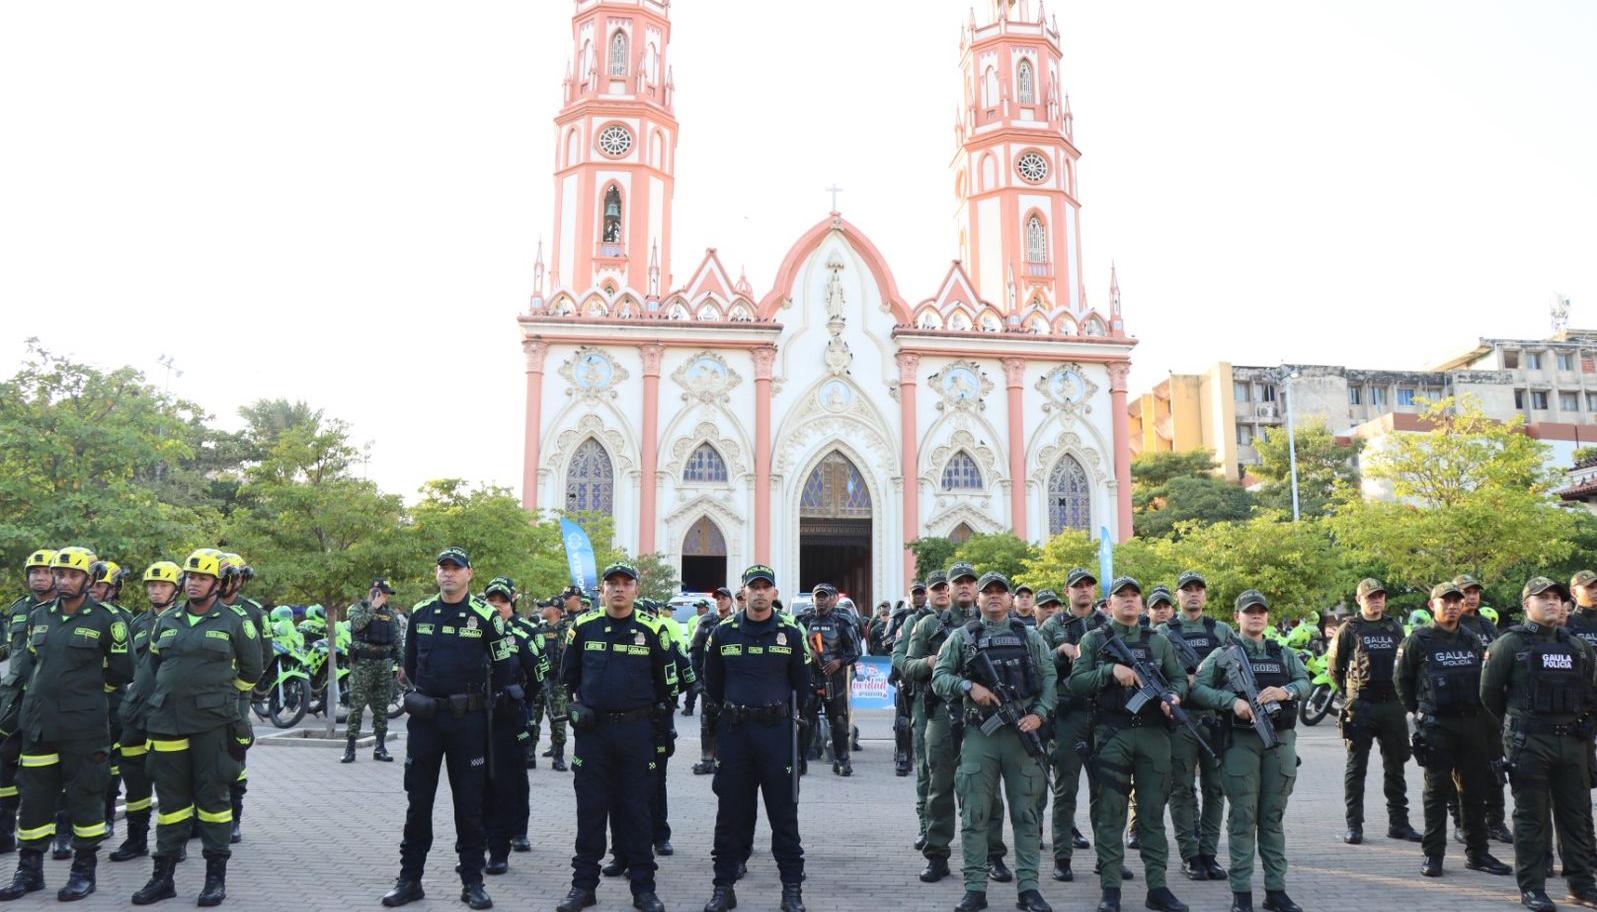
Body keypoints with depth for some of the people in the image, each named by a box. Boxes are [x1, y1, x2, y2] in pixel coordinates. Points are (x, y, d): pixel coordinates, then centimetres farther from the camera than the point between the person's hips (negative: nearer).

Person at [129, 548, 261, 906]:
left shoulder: (235, 620, -1)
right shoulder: (166, 621, 12)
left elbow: (251, 669, 7)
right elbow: (154, 665, 24)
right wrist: (164, 699, 18)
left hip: (213, 724, -4)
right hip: (167, 722, 4)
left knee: (213, 796, 1)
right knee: (170, 798, 10)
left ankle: (216, 877, 9)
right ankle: (163, 876, 20)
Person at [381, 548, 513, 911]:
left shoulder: (485, 615, -5)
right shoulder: (420, 612, 6)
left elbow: (502, 666, 1)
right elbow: (410, 662, 18)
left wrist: (480, 700, 5)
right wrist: (419, 697, 12)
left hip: (468, 720, -3)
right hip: (424, 718, 3)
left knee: (469, 802, 4)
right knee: (418, 800, 9)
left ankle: (472, 881, 13)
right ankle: (410, 878, 20)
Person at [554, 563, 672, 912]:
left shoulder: (651, 630, -1)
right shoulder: (583, 627, 2)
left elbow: (667, 680, 9)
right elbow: (568, 674, 15)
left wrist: (657, 720, 7)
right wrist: (575, 706, 4)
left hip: (636, 730, -1)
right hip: (592, 729, 1)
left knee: (637, 808, 5)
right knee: (590, 808, 7)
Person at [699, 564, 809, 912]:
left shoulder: (791, 632, -1)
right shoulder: (722, 632, 1)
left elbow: (801, 683, 9)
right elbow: (712, 683, 13)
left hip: (777, 730, -1)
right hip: (733, 730, 1)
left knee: (784, 811, 4)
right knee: (730, 811, 8)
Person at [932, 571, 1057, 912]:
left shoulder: (1030, 636, 10)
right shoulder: (962, 637, 6)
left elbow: (1049, 678, 6)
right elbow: (939, 678, 1)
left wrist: (1039, 714, -9)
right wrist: (969, 686, -16)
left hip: (1022, 731, 1)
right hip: (978, 733, -1)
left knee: (1027, 814, 5)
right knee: (974, 816, 1)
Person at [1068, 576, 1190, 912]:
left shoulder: (1158, 640, 12)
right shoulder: (1093, 640, 4)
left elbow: (1179, 677, 13)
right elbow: (1076, 682, -3)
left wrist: (1174, 695, -9)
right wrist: (1110, 670, -16)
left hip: (1154, 734, 2)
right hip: (1111, 735, -2)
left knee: (1153, 813, 7)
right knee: (1110, 815, 2)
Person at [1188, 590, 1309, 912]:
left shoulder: (1284, 654, 15)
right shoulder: (1223, 655, 4)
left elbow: (1305, 683, 4)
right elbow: (1197, 688, -3)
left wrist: (1285, 691, -16)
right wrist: (1232, 701, -15)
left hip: (1280, 740, 3)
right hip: (1240, 741, -3)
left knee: (1274, 818, 9)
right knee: (1243, 818, -1)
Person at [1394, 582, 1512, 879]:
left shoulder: (1472, 641, 11)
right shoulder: (1418, 641, -3)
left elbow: (1484, 679, 18)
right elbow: (1402, 680, 3)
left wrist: (1477, 711, 11)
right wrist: (1420, 713, 5)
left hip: (1472, 723, 5)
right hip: (1436, 726, -5)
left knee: (1474, 792, 10)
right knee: (1437, 791, -1)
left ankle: (1477, 853, 20)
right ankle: (1432, 855, 5)